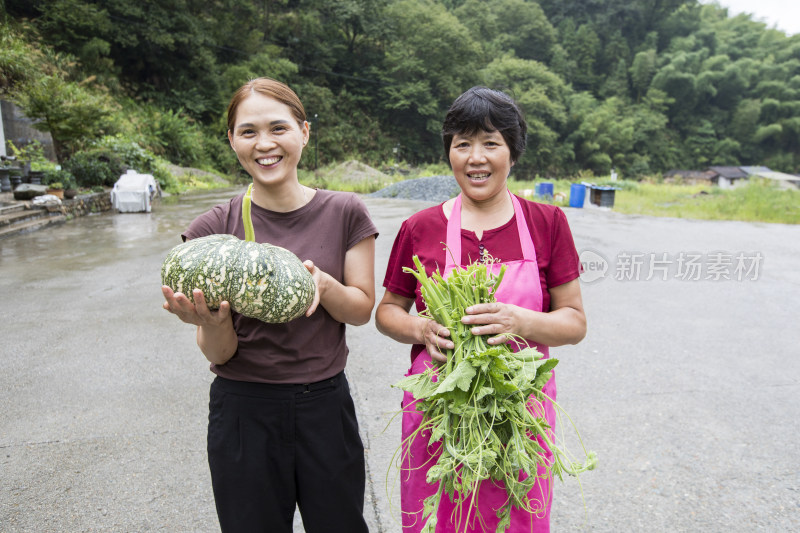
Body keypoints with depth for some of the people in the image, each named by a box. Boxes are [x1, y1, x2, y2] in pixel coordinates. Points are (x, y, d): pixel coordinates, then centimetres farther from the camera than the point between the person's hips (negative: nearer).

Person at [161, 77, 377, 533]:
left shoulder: (344, 213, -5)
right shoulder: (213, 229, -7)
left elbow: (362, 309, -1)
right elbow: (218, 354, -5)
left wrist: (322, 283, -21)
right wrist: (212, 324, -28)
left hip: (326, 405, 1)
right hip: (244, 412, 0)